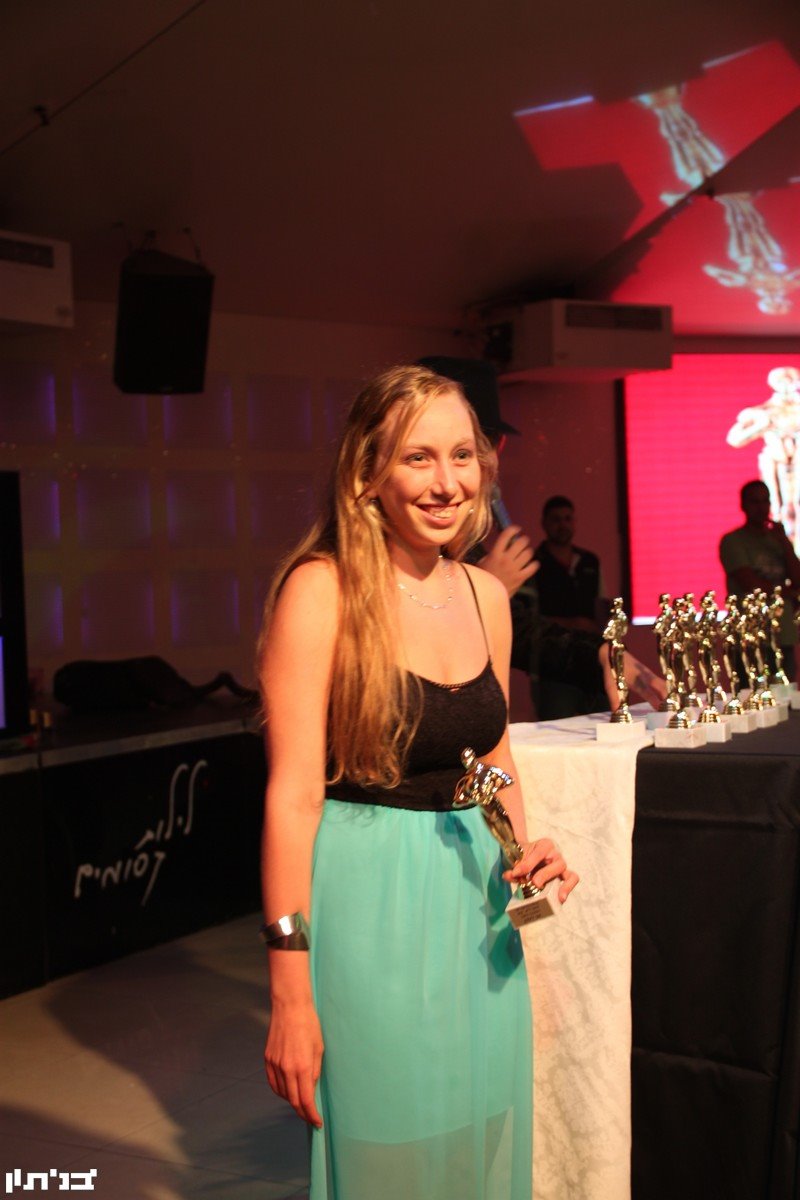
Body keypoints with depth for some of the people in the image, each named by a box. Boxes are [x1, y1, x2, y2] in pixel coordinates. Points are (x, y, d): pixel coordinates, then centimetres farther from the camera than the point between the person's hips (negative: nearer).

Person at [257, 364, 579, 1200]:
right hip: (366, 902, -6)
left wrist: (525, 852, -1)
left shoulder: (486, 596, 6)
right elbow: (294, 793, -16)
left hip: (473, 898, 6)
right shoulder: (321, 591, -13)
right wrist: (289, 994, -19)